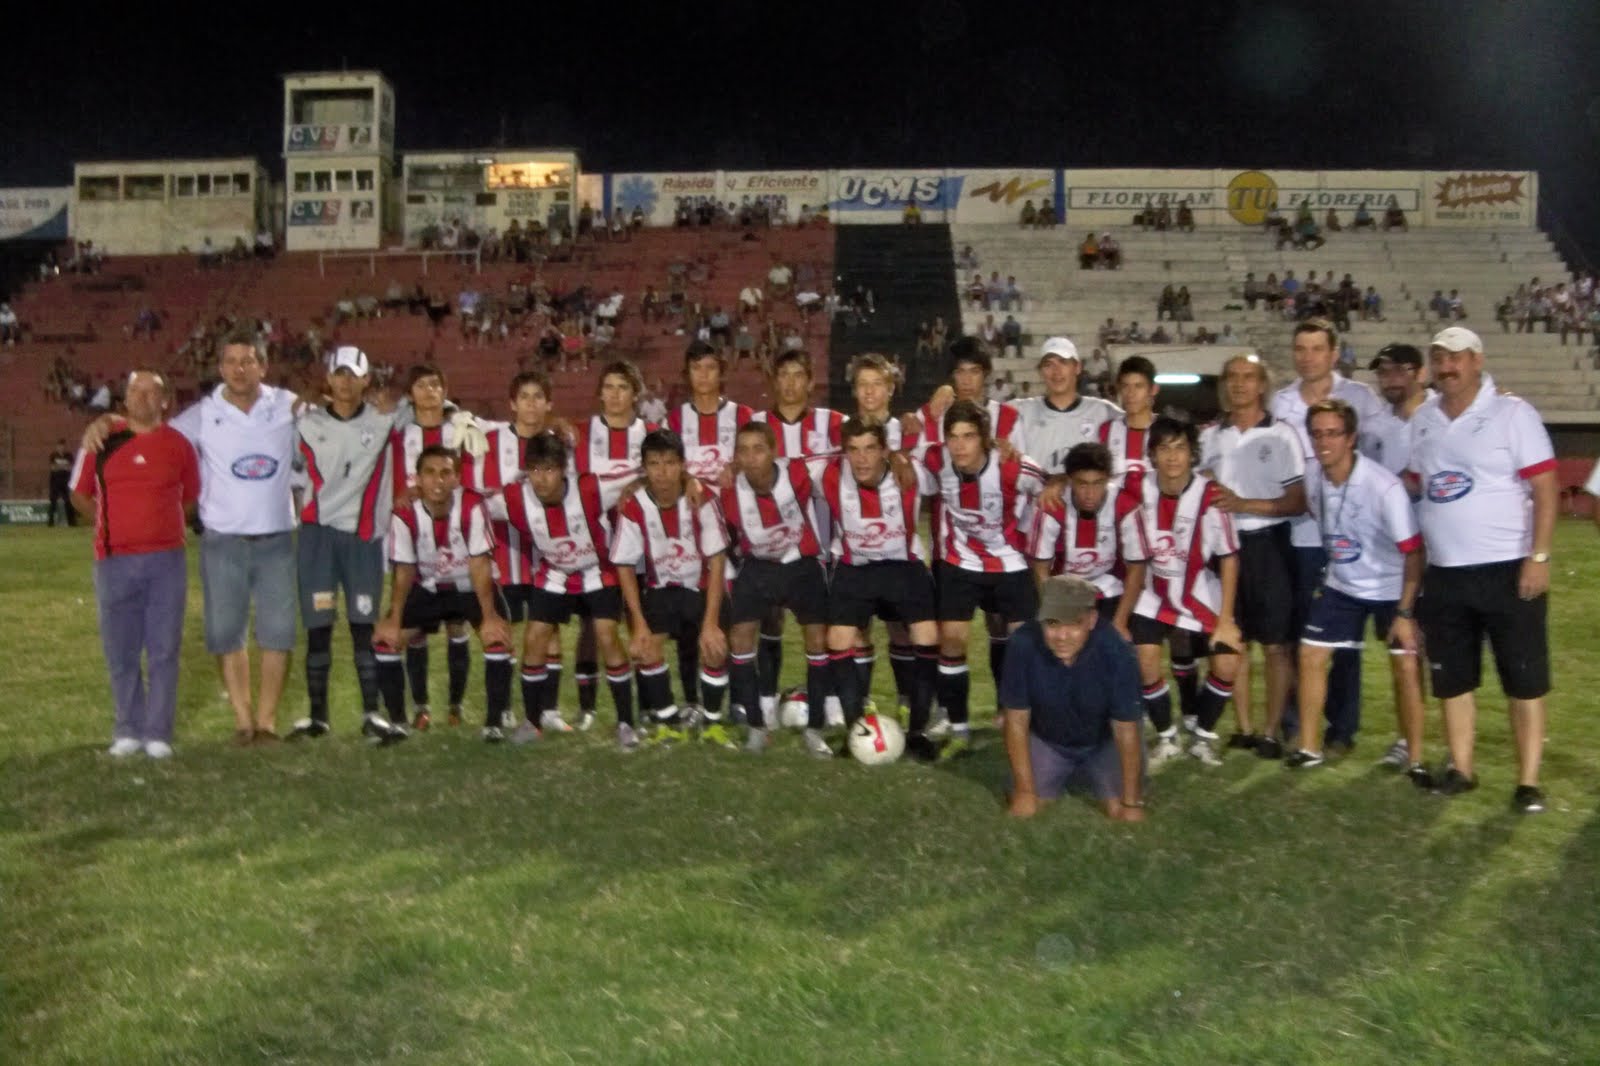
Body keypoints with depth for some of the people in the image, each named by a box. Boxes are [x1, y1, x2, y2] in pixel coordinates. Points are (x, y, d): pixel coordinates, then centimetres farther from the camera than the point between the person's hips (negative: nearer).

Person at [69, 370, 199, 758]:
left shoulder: (179, 445, 4)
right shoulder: (102, 441, 4)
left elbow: (191, 498, 16)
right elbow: (79, 494, 14)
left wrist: (164, 527, 9)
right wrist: (111, 525, 9)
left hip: (167, 562, 0)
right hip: (114, 562, 1)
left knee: (163, 651, 2)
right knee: (120, 652, 7)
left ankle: (158, 733, 10)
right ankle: (128, 730, 20)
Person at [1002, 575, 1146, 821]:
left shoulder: (1116, 652, -34)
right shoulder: (1024, 644, -32)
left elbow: (1126, 732, -23)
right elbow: (1017, 722, -19)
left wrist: (1132, 803, -19)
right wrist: (1025, 791, -16)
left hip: (1103, 743, -1)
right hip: (1047, 740, 1)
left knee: (1119, 810, -13)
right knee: (1023, 811, -9)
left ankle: (1088, 777, 21)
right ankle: (1065, 777, 23)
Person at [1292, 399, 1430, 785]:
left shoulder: (1384, 487, -27)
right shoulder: (1314, 481, -12)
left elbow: (1413, 552, -22)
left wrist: (1405, 613, -22)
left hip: (1391, 588, -5)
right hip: (1342, 585, 5)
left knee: (1406, 666, -8)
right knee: (1310, 655, 2)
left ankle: (1414, 759, 9)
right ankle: (1309, 748, 16)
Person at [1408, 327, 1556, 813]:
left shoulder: (1512, 413, -7)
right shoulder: (1422, 420, 9)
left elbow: (1545, 487, -9)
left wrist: (1538, 557, -16)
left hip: (1507, 570, -5)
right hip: (1443, 574, 5)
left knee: (1525, 679, 0)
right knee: (1451, 679, 11)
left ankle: (1528, 782, 7)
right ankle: (1461, 770, 24)